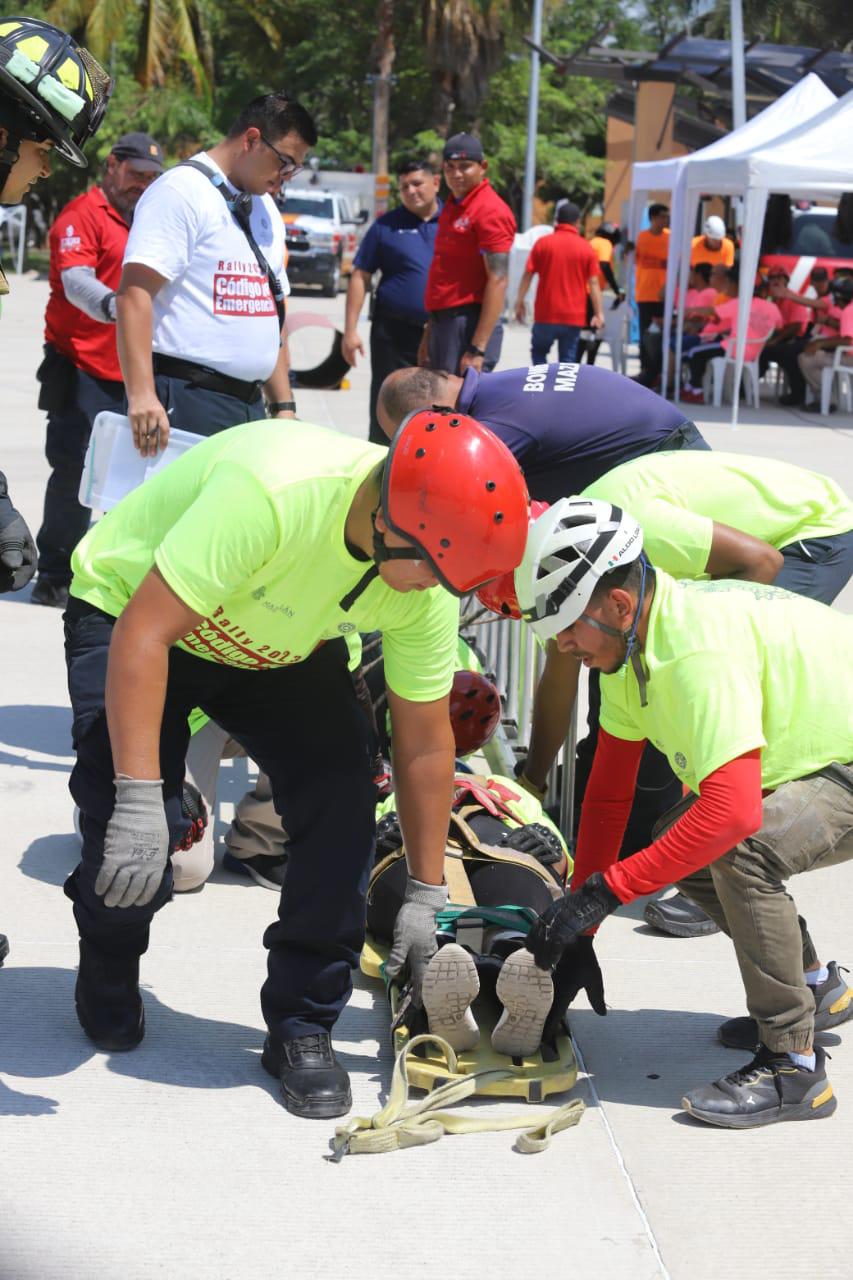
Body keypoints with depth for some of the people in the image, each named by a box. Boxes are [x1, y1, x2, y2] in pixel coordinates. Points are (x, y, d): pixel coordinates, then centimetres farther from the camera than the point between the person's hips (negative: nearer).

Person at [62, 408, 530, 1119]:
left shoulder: (426, 583, -21)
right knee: (131, 848, -19)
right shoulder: (272, 492, -42)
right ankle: (107, 981, 17)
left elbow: (425, 742, -8)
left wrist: (426, 895, -2)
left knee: (342, 793, -17)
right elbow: (143, 634, -39)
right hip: (129, 606, -5)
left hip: (279, 644, 5)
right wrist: (138, 800, -44)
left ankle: (302, 1026, 1)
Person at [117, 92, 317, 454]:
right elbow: (134, 293, -18)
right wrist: (141, 395, -28)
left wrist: (283, 406, 19)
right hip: (187, 399, -8)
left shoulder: (266, 209, 20)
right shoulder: (181, 191, -8)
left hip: (249, 404, 8)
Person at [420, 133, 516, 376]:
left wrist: (478, 349, -24)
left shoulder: (490, 210, -12)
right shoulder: (452, 207, 17)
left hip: (469, 325, -9)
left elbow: (498, 280, -18)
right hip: (442, 322, 9)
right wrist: (429, 334, 21)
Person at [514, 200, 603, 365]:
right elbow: (593, 283, -2)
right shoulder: (586, 248, 0)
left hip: (546, 314, -1)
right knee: (568, 360, 7)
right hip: (574, 316, 1)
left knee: (539, 353, 15)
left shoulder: (543, 243, -2)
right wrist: (598, 313, 1)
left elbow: (528, 274, -2)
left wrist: (520, 301, 5)